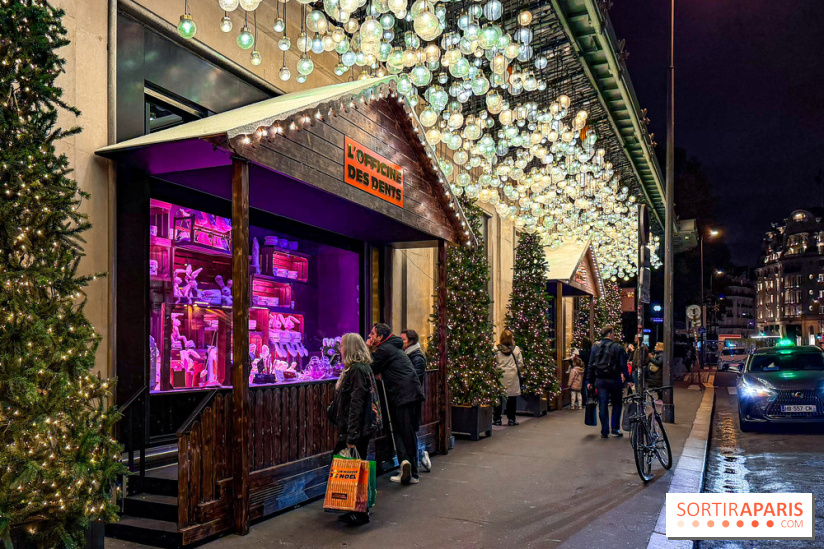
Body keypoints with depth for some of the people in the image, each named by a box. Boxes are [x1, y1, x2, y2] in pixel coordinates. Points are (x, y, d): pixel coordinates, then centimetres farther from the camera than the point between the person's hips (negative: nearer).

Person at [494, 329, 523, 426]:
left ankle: (497, 419, 11)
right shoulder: (516, 349, -2)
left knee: (498, 397, 7)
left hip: (499, 376, 0)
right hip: (512, 377, 0)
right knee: (512, 397, 8)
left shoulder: (496, 349, -5)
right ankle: (511, 419, 12)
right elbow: (520, 364, 2)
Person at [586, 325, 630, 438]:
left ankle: (604, 431, 7)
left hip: (600, 380, 3)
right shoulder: (618, 348, -6)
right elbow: (623, 366, -8)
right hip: (614, 380, -3)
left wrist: (589, 381, 11)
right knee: (616, 404, 13)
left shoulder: (595, 348, 6)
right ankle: (615, 428, 12)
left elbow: (591, 366, 7)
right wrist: (627, 378, -2)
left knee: (602, 406, 5)